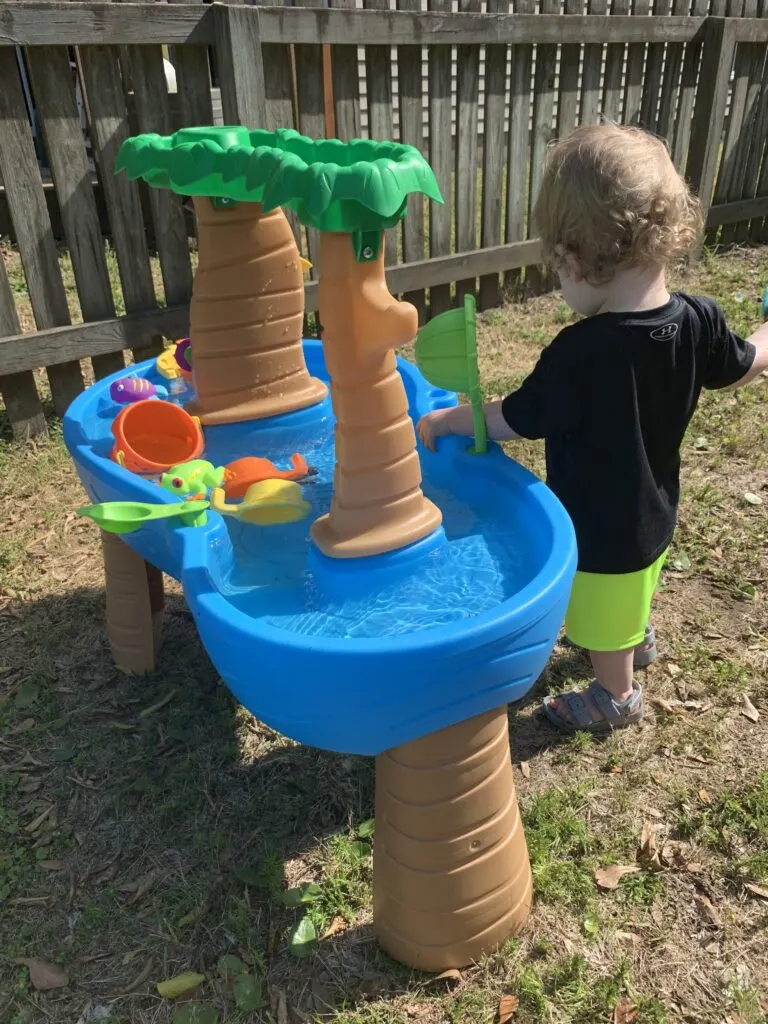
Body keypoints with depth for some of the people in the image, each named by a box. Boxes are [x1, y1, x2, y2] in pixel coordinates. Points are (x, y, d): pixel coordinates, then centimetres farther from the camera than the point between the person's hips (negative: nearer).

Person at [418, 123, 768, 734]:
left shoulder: (580, 353, -36)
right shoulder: (699, 322, -16)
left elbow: (515, 420, -24)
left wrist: (445, 420, -7)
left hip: (601, 531, -7)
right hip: (654, 513, 7)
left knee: (602, 624, 21)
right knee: (636, 587, 37)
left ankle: (618, 697, 47)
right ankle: (639, 638, 65)